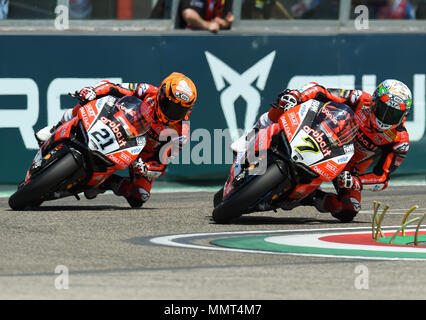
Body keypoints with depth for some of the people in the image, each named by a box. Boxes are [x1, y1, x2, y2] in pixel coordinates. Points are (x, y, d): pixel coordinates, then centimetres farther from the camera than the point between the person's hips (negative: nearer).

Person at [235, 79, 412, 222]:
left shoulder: (400, 140, -24)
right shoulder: (362, 101, -24)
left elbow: (382, 178, -22)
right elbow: (318, 91, -22)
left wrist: (355, 182, -41)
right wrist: (294, 95, -42)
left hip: (349, 170, 1)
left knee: (348, 213, -21)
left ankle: (314, 198, 11)